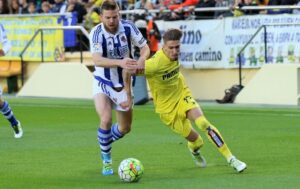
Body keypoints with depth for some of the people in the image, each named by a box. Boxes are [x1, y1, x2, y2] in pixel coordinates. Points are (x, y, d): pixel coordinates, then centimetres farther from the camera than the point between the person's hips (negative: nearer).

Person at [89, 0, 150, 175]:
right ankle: (106, 159, -4)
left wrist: (139, 63, -27)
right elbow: (97, 60, -37)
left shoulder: (128, 27, -15)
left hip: (123, 84, 4)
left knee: (125, 128, 11)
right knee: (106, 119, -26)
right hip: (103, 83, -4)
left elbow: (145, 48, -6)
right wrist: (120, 63, -53)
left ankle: (105, 142, 44)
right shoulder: (97, 33, -24)